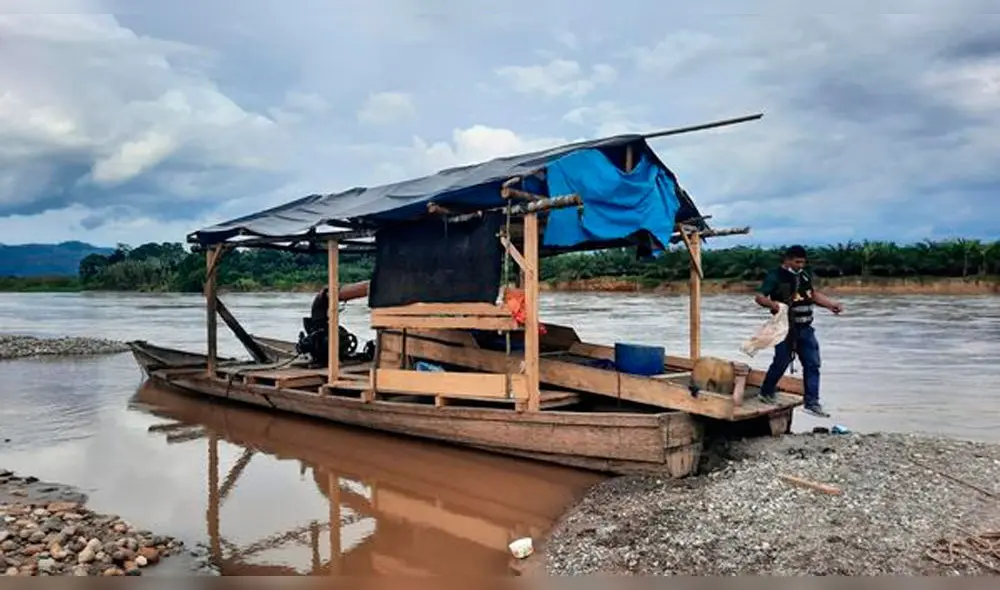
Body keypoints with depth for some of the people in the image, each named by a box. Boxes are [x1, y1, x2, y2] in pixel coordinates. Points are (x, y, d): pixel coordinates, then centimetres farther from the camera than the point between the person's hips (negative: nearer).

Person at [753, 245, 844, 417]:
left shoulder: (804, 274, 12)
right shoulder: (776, 276, -10)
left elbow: (813, 294, 26)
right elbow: (759, 297, -16)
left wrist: (832, 304, 18)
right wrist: (772, 304, -35)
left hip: (805, 328, 7)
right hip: (786, 328, -7)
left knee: (812, 364, 4)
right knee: (781, 362, -2)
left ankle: (812, 403, 11)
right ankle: (766, 393, 21)